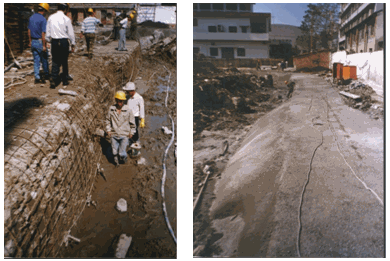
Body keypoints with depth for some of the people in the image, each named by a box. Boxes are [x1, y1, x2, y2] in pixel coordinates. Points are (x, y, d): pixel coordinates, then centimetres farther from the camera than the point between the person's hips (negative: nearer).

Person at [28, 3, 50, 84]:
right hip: (40, 42, -6)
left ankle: (37, 77, 6)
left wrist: (30, 42, 20)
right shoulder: (43, 19, -16)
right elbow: (43, 33, -18)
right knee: (44, 59, 12)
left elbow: (29, 31, 12)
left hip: (33, 42, 6)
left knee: (36, 60, 8)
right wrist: (44, 46, -15)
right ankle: (46, 75, 26)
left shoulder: (31, 17, 7)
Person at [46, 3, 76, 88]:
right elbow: (71, 33, -4)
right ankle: (65, 80, 19)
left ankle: (53, 79, -8)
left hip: (54, 42, 3)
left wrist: (49, 40, 22)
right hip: (64, 42, -2)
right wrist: (73, 44, 7)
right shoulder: (66, 19, -9)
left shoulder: (51, 17, 2)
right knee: (64, 61, 10)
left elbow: (48, 31, 8)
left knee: (55, 62, 6)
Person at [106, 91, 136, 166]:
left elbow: (132, 123, 1)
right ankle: (116, 162, 40)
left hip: (124, 135, -2)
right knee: (114, 151, 14)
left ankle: (124, 158, 32)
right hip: (114, 135, 2)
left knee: (122, 153, -2)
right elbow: (108, 120, 10)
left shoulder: (128, 110, -10)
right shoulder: (111, 109, -5)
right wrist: (108, 130, 7)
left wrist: (131, 132, 4)